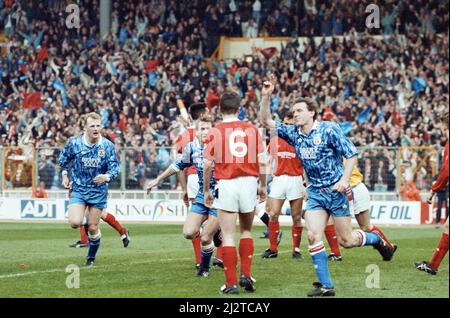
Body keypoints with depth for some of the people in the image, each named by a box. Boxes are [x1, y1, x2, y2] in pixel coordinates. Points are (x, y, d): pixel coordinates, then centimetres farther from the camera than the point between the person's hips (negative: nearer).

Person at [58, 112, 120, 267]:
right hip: (78, 189, 0)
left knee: (93, 228, 3)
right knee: (75, 223, -19)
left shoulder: (108, 145, -9)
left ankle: (91, 258, 25)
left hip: (98, 191, 0)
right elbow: (63, 159, 11)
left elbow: (115, 167, -8)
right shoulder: (74, 142, -9)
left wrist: (106, 176, -28)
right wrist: (64, 175, 4)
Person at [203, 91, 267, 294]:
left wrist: (206, 191, 8)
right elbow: (261, 162, 1)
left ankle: (231, 283, -1)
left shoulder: (215, 131, -2)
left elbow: (208, 165, -3)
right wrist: (263, 186, 14)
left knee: (228, 236, 1)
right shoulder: (252, 129, 3)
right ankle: (245, 274, 10)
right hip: (249, 183, 2)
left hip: (226, 185, -2)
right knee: (246, 231, 21)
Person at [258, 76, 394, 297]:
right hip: (315, 193, 5)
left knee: (346, 241, 2)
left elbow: (352, 153, -10)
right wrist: (266, 96, -10)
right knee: (313, 236, -13)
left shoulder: (329, 130, -12)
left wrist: (344, 179, -20)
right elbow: (266, 121, 4)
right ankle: (326, 286, -8)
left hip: (336, 190, -5)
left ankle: (377, 239, 34)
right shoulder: (293, 133, 3)